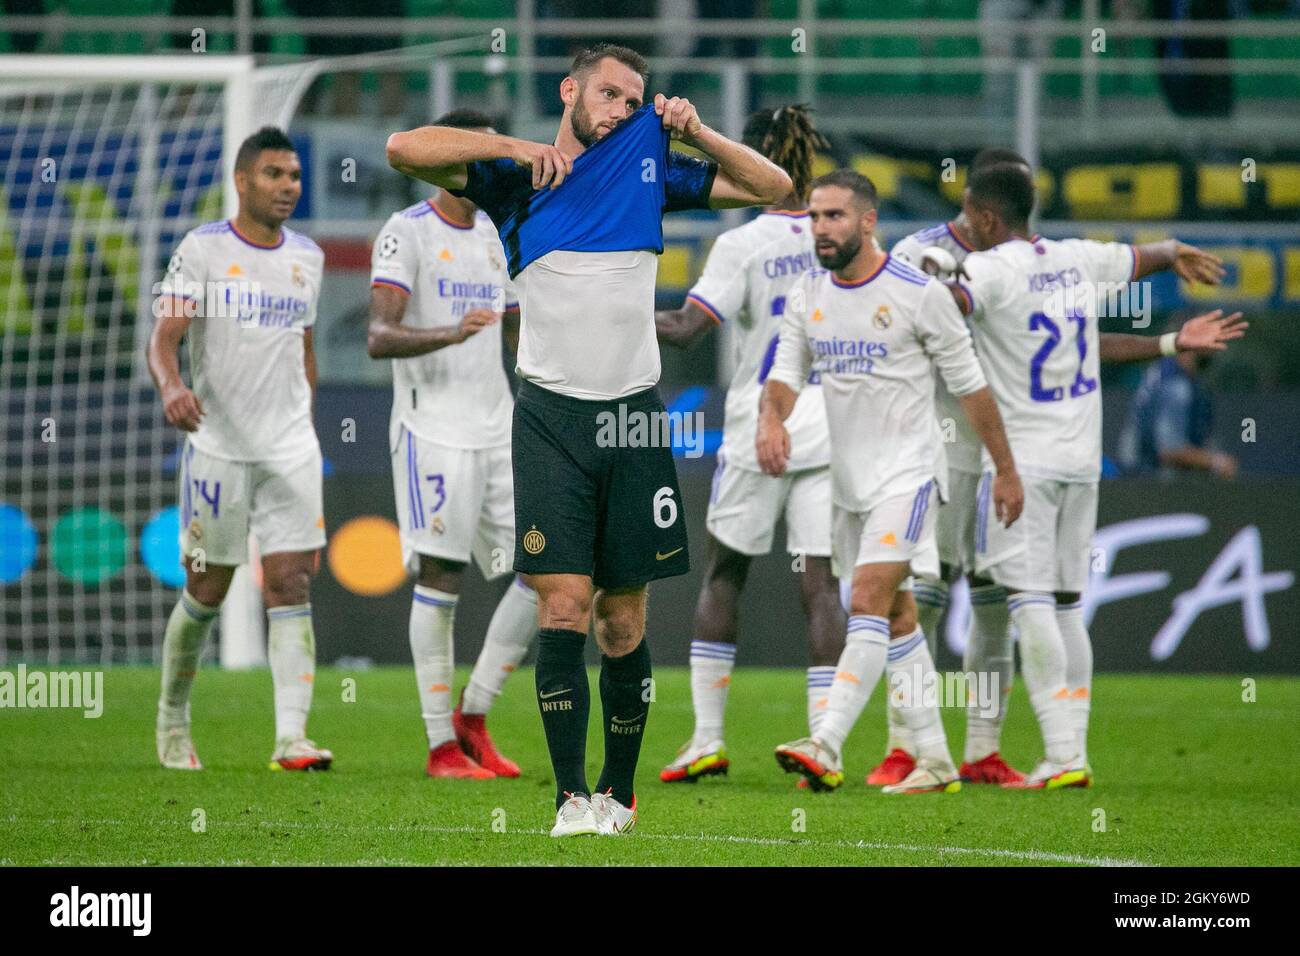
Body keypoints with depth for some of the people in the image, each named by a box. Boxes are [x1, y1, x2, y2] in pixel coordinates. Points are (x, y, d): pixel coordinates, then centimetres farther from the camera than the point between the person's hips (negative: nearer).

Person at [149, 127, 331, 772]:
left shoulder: (307, 258, 11)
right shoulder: (203, 249, -5)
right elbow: (164, 336, -13)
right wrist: (171, 387, -33)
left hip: (290, 451, 4)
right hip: (217, 446, -4)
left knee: (291, 586, -8)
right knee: (206, 592, 5)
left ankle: (291, 736, -15)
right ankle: (172, 718, 25)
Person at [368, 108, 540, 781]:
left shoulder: (494, 239, 17)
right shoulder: (407, 233, -5)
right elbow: (379, 338, -16)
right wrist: (449, 334, -32)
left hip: (499, 431, 7)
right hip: (433, 429, -7)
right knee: (440, 578, -7)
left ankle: (473, 716, 10)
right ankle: (442, 745, -1)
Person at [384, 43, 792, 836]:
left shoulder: (651, 168, 13)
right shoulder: (518, 177, 5)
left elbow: (774, 187, 17)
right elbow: (405, 149, -6)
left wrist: (695, 132, 3)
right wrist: (519, 149, -10)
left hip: (635, 417, 2)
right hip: (553, 414, -2)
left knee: (624, 620, 5)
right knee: (564, 605, -11)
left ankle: (620, 793, 14)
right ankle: (572, 797, -12)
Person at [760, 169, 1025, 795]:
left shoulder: (918, 293, -10)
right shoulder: (806, 299, 6)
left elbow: (969, 385, -3)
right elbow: (786, 373, 1)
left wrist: (1005, 471, 1)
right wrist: (771, 419, -23)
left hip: (907, 469, -7)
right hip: (848, 478, 7)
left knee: (869, 600, -18)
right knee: (895, 618, 9)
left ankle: (827, 748, -29)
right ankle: (935, 761, 15)